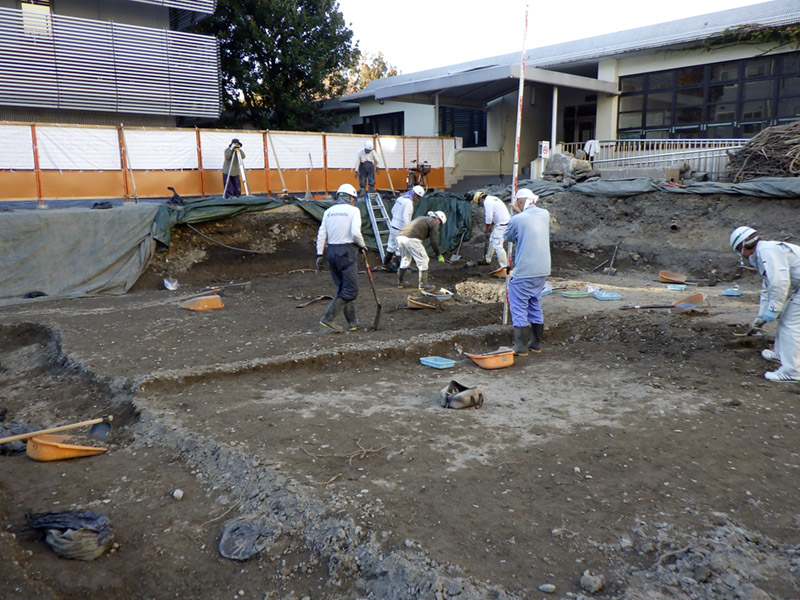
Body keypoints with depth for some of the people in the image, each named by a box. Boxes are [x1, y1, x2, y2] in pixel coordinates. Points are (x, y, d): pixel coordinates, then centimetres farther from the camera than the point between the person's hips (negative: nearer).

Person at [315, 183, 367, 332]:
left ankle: (352, 322, 17)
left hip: (331, 252, 7)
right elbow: (355, 232, -16)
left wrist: (319, 255, 9)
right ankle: (328, 318, -11)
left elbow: (321, 234, 7)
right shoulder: (353, 210, -3)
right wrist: (362, 245, 1)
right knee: (350, 290, -2)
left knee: (342, 288, 13)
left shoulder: (328, 211, 12)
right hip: (347, 252, -7)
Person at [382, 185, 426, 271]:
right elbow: (405, 217, -25)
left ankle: (386, 264, 26)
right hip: (400, 229, -9)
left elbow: (393, 210, 18)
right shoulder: (408, 202, -19)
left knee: (391, 246, 17)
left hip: (393, 225, 9)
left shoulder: (400, 198, 8)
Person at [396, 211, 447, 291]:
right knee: (423, 261, 6)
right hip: (411, 239, -8)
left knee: (405, 260, 25)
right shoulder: (434, 223, 9)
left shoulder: (421, 218, 33)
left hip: (400, 236, 8)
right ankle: (423, 284, 11)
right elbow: (434, 241, 5)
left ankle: (400, 282, 29)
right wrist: (439, 255, 16)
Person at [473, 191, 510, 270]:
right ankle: (487, 259, 40)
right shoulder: (493, 198, 17)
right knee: (491, 241, 23)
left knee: (497, 245, -10)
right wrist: (490, 226, 17)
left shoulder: (487, 202, -14)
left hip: (501, 225, -11)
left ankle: (504, 266, -9)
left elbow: (489, 217, -17)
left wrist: (486, 228, -2)